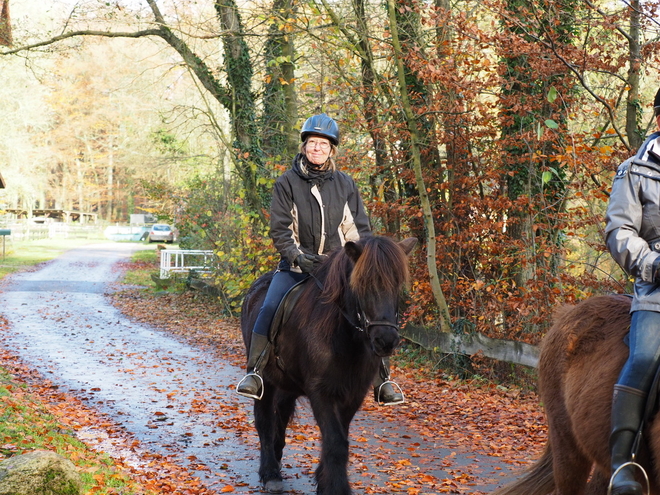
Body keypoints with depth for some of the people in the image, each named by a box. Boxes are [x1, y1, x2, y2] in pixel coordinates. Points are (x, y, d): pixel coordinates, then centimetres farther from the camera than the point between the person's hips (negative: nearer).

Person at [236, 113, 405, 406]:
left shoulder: (345, 185, 5)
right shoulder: (287, 183, -1)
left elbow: (359, 229, 8)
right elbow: (280, 229, -5)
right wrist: (298, 256, -20)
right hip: (296, 265, -1)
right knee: (269, 309, -23)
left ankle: (382, 381, -4)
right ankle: (254, 373, -13)